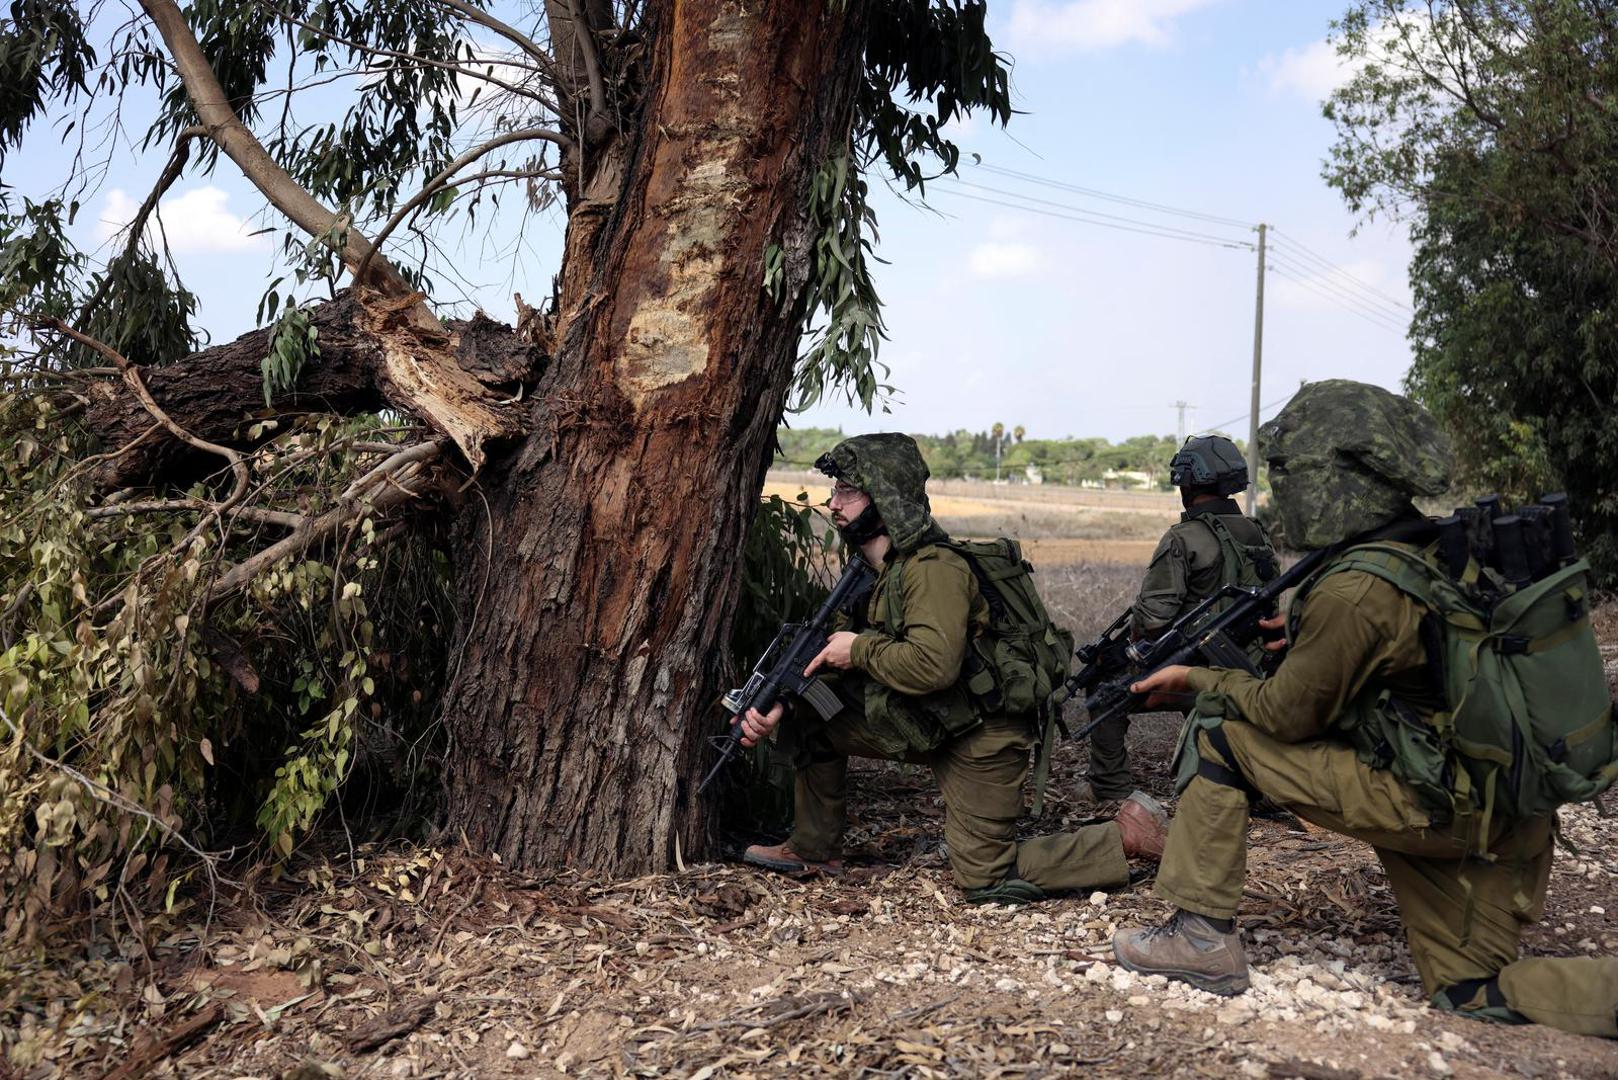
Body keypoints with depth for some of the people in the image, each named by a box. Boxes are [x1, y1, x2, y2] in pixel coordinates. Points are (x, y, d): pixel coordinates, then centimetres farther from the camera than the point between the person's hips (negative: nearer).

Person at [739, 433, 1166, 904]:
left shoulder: (934, 569, -24)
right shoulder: (875, 569, 5)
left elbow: (933, 665, -37)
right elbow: (835, 654, 8)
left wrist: (859, 649, -21)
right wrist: (778, 704, -6)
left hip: (981, 736, -9)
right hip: (927, 727, 9)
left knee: (985, 881, -6)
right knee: (811, 714, 3)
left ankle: (1127, 834, 8)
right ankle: (814, 850, 17)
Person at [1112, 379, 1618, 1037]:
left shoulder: (1353, 592, -20)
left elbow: (1287, 716, -9)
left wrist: (1198, 680, 5)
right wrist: (1309, 636, 18)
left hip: (1424, 805, -9)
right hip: (1497, 813, 9)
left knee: (1218, 733, -3)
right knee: (1469, 997, 21)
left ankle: (1202, 938, 1)